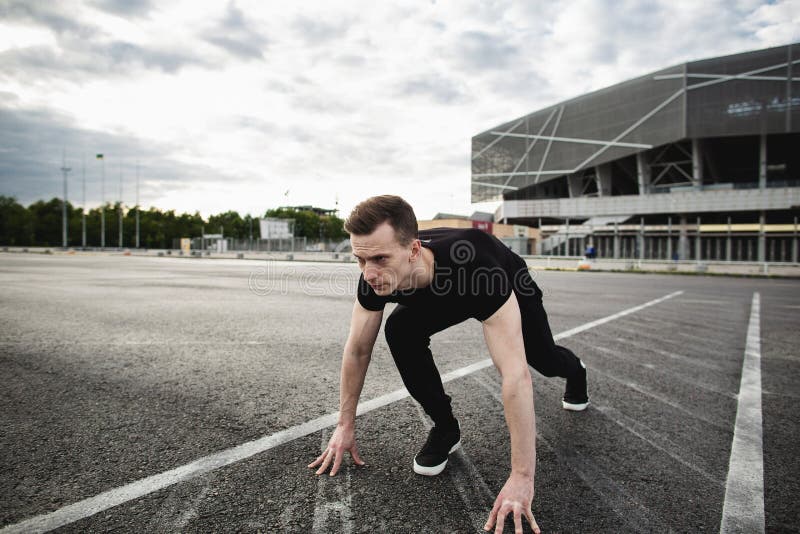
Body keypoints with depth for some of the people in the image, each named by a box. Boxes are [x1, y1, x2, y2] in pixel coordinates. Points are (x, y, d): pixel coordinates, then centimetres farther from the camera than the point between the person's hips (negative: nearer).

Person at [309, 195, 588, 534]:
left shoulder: (477, 268, -52)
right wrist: (345, 425, -15)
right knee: (400, 330, -24)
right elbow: (357, 350, -20)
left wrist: (522, 478, -51)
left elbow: (515, 374, -52)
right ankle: (445, 429, -3)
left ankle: (575, 372, 59)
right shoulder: (375, 274, -35)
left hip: (510, 290, -2)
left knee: (544, 359, 16)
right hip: (442, 297, 3)